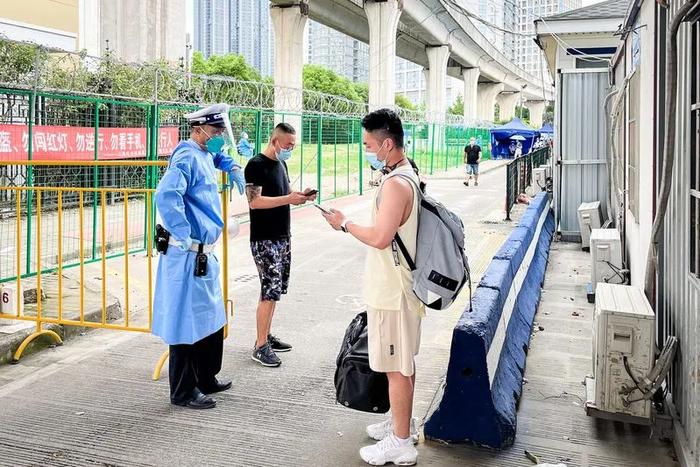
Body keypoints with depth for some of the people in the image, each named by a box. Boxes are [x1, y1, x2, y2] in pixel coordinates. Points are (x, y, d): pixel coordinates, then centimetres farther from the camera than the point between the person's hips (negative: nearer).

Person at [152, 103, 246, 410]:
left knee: (211, 320, 19)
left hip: (203, 255, 10)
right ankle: (183, 393, 11)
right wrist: (186, 237, -26)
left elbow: (219, 156, 41)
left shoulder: (204, 156, 14)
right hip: (187, 256, -10)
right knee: (188, 322, -1)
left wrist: (233, 168, 24)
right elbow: (166, 196, -32)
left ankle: (206, 380, 33)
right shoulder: (188, 158, -16)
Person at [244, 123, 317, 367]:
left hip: (283, 237, 9)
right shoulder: (256, 165, -12)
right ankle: (261, 347, -2)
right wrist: (289, 198, -25)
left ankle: (266, 336, 25)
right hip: (264, 240, -9)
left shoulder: (281, 164, 15)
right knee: (270, 291, -9)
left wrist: (300, 196, 2)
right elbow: (255, 201, -21)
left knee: (275, 289, 13)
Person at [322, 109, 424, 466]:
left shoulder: (395, 183, -22)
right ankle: (403, 423, 35)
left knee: (396, 366, 0)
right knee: (403, 362, 20)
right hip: (399, 286, 10)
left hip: (391, 292, -10)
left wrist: (345, 224, -14)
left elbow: (380, 237, -29)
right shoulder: (407, 176, 11)